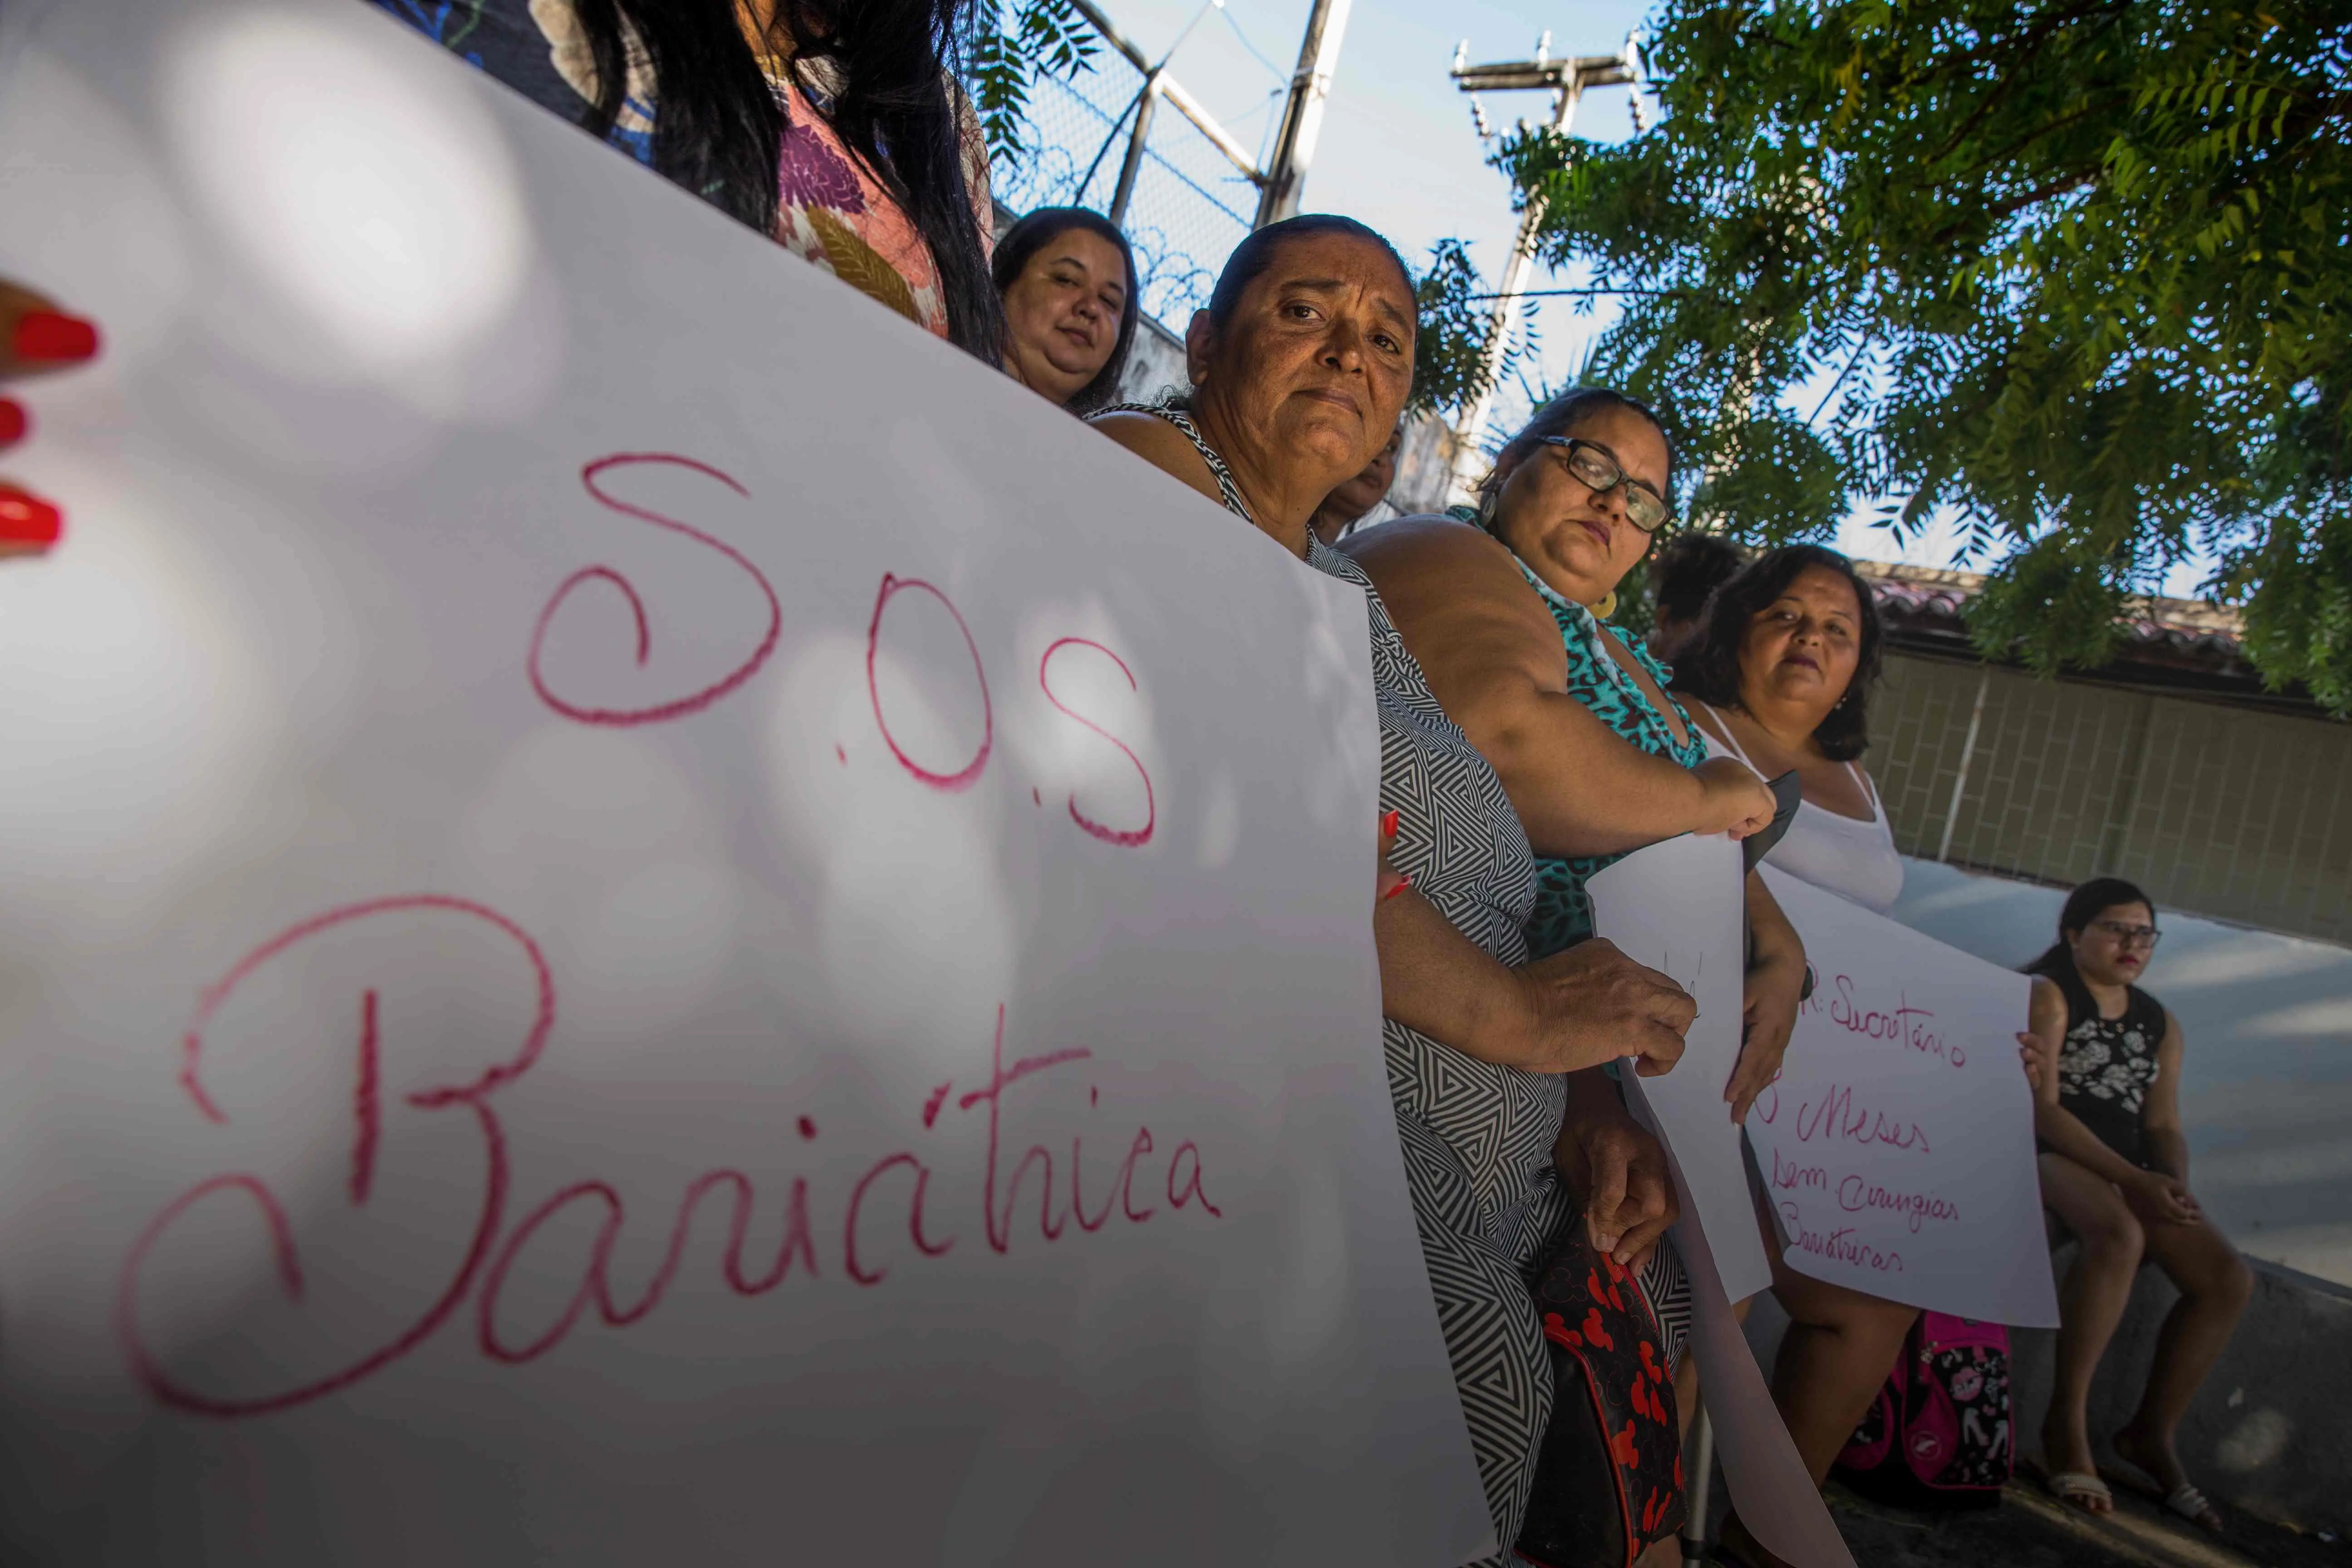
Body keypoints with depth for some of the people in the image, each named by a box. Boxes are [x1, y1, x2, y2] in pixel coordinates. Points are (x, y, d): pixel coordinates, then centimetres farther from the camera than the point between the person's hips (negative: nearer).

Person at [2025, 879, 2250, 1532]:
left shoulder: (2160, 1025, 17)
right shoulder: (2046, 995, -5)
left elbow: (2163, 1124, 11)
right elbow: (2040, 1107, -14)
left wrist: (2175, 1185, -11)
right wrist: (2132, 1179, -22)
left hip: (2129, 1173, 7)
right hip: (2043, 1156, -7)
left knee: (2229, 1277, -10)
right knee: (2120, 1235, -35)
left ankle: (2152, 1434, 5)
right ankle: (2067, 1423, -24)